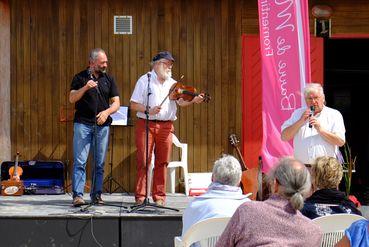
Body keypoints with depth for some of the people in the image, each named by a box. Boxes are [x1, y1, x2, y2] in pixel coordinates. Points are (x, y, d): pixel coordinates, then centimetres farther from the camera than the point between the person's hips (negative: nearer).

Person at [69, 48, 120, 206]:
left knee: (99, 163, 5)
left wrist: (107, 112, -9)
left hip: (102, 125, 3)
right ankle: (77, 195, -10)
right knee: (80, 161, -8)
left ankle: (96, 195, 11)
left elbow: (116, 103, 10)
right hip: (83, 123, -3)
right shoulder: (80, 78, 5)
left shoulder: (108, 79, 13)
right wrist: (85, 88, -19)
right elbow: (72, 99, -4)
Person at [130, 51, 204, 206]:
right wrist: (148, 110, -17)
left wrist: (193, 100, -24)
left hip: (166, 126, 3)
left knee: (162, 162, 3)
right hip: (146, 124, -3)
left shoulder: (173, 84, 13)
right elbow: (134, 105, 0)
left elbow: (181, 101, -4)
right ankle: (140, 195, 2)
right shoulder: (145, 81, 4)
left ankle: (159, 196, 10)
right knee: (143, 161, -4)